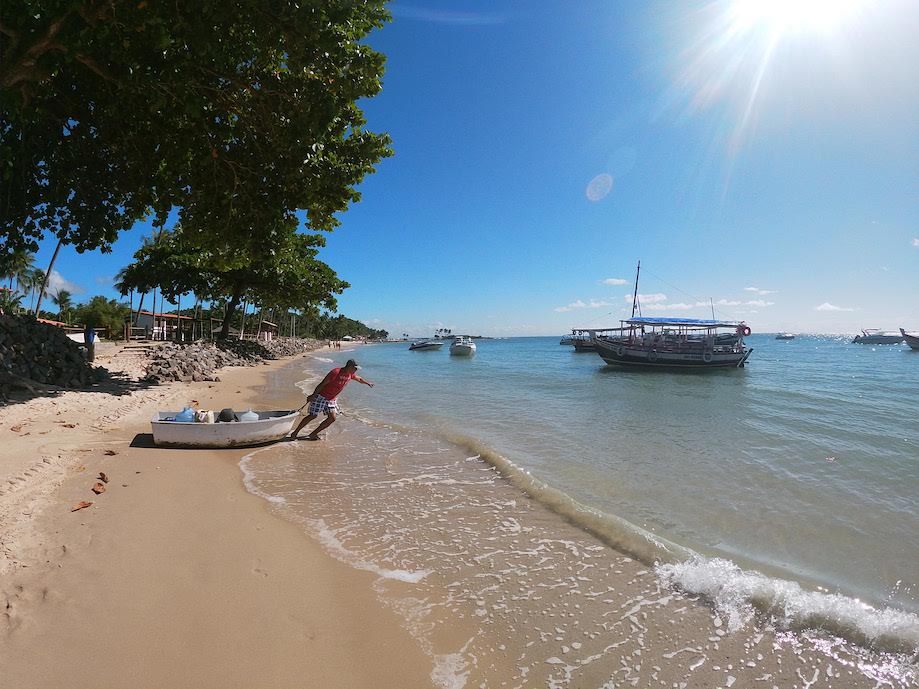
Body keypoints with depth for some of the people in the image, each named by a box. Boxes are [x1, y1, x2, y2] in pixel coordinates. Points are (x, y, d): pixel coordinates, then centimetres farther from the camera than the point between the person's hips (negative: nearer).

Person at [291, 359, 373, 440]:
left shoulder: (351, 374, 0)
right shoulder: (335, 372, -23)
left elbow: (359, 378, 23)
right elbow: (322, 384, -21)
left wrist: (368, 383, 37)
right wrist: (313, 395, -21)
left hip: (331, 399, 8)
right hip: (321, 396, -8)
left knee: (332, 418, -4)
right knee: (313, 416, -8)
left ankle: (313, 434, 4)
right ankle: (295, 433, 5)